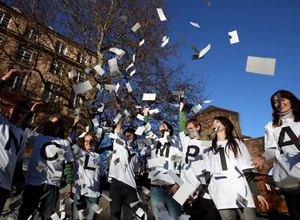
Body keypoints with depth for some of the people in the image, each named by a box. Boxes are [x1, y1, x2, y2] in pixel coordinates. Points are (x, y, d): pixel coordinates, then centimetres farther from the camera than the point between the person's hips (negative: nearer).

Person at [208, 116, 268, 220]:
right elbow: (209, 172, 14)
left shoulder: (236, 142, 15)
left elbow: (247, 171, 9)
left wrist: (257, 193, 3)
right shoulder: (211, 148, 19)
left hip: (241, 192, -1)